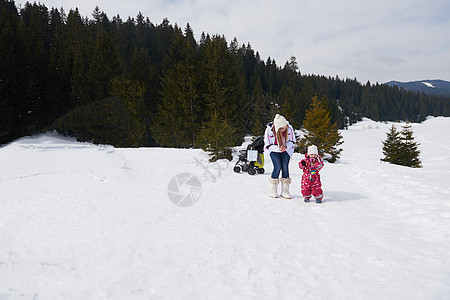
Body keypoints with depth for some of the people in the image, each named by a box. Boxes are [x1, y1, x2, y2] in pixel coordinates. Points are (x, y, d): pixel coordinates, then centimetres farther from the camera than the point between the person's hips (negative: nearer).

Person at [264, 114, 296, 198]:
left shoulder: (289, 128, -19)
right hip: (274, 151, -2)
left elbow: (292, 141, -5)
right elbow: (268, 145, -16)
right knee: (277, 167, -17)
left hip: (286, 150, 2)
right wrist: (278, 148, -32)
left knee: (285, 167, -11)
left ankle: (285, 191, 0)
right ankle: (273, 191, -3)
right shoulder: (269, 130, -25)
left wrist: (286, 146, -26)